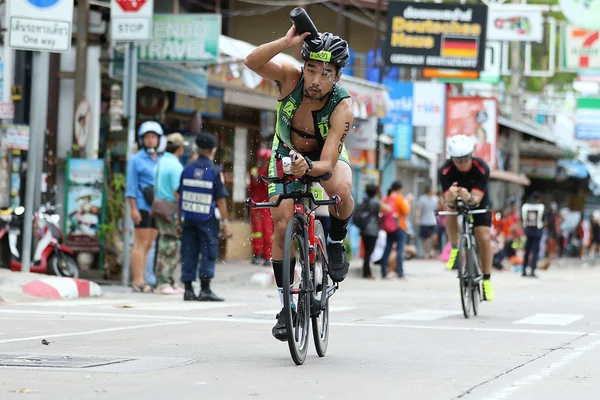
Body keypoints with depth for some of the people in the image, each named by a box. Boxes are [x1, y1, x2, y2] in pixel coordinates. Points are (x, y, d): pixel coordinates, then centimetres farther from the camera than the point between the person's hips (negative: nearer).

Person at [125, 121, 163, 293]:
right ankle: (138, 282, -10)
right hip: (142, 207, -6)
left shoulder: (161, 161, 17)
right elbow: (131, 186, -5)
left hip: (157, 208, 6)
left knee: (148, 245, 5)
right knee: (141, 243, -9)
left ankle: (139, 281, 7)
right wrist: (133, 209, -13)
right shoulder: (136, 160, 0)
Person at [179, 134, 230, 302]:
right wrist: (224, 223, -3)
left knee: (189, 253, 8)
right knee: (209, 253, 1)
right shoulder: (215, 171, -7)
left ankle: (188, 289, 8)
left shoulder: (187, 170, 5)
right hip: (207, 219, -4)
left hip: (188, 218, 4)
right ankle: (205, 289, -5)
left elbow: (180, 196, 9)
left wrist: (180, 218, 17)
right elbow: (221, 199, -8)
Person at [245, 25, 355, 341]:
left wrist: (308, 167, -59)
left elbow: (327, 164, -38)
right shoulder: (290, 78, -28)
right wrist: (286, 42, -60)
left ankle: (336, 243, -6)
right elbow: (252, 62, -46)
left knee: (341, 189, -36)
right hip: (287, 155, 2)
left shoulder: (342, 107, -33)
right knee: (282, 225, -12)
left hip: (325, 158, -2)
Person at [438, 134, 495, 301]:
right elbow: (448, 201, -36)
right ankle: (454, 249, -12)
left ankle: (487, 279, 0)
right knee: (450, 210, -34)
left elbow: (477, 198, -37)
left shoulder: (482, 168, -32)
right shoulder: (445, 171, -31)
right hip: (456, 200, 1)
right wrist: (451, 197, -60)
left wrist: (469, 198, -60)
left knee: (484, 239, -14)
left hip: (478, 202, -1)